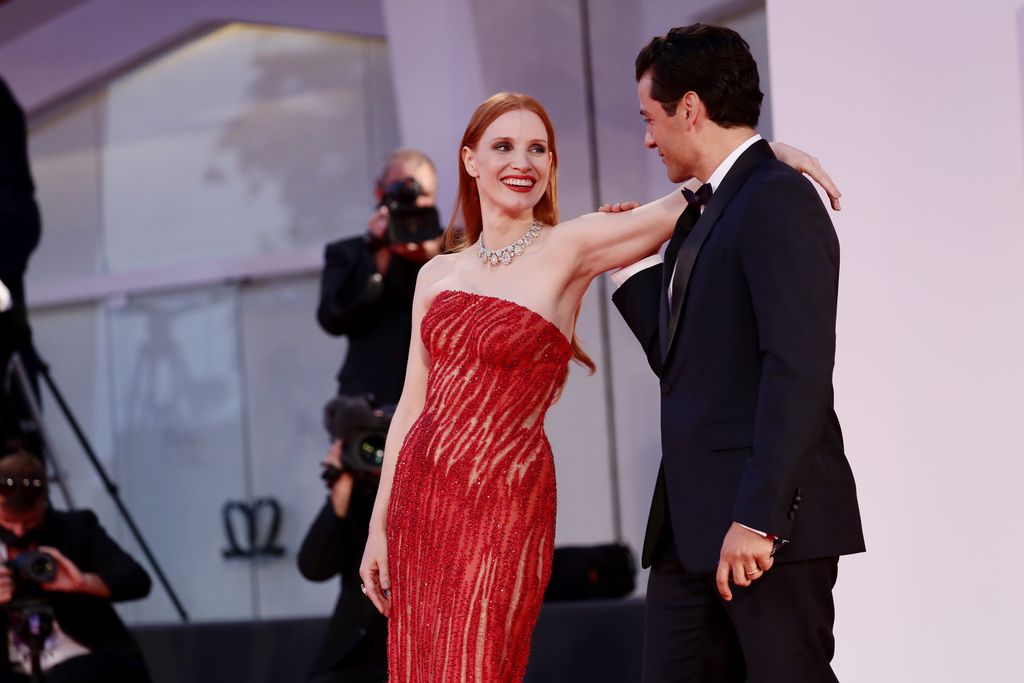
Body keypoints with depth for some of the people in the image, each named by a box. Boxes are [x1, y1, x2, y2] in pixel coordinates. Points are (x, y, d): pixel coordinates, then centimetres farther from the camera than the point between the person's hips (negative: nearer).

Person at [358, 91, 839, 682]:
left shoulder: (569, 249, -4)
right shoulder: (437, 276, 9)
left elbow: (684, 207, -6)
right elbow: (414, 404, 10)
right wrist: (379, 527, 9)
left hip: (503, 502, -4)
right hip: (420, 495, 5)